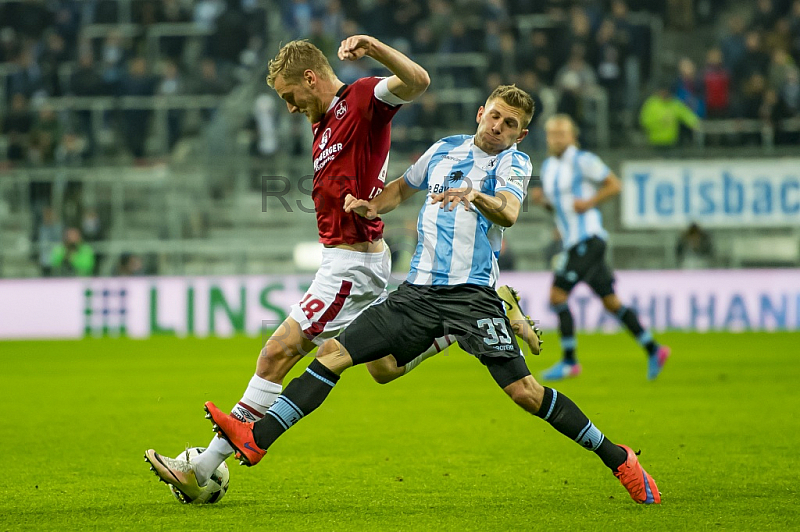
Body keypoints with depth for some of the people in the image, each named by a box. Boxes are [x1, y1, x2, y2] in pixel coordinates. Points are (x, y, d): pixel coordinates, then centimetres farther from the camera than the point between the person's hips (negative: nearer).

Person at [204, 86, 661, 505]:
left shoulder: (514, 162, 1)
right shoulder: (446, 149, 16)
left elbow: (509, 212, -19)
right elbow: (403, 188, 32)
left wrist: (475, 195, -40)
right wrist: (373, 206, 11)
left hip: (473, 294, -5)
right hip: (420, 292, 5)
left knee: (524, 391, -16)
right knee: (332, 354, -4)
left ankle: (616, 458, -3)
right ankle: (257, 439, -3)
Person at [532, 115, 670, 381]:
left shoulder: (583, 161, -9)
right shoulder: (548, 167, 15)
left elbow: (615, 185, -6)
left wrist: (589, 202, -17)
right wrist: (542, 198, 5)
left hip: (588, 238, -8)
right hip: (572, 242, 8)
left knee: (557, 296, -13)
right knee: (611, 302, 10)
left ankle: (569, 361, -5)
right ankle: (653, 350, 16)